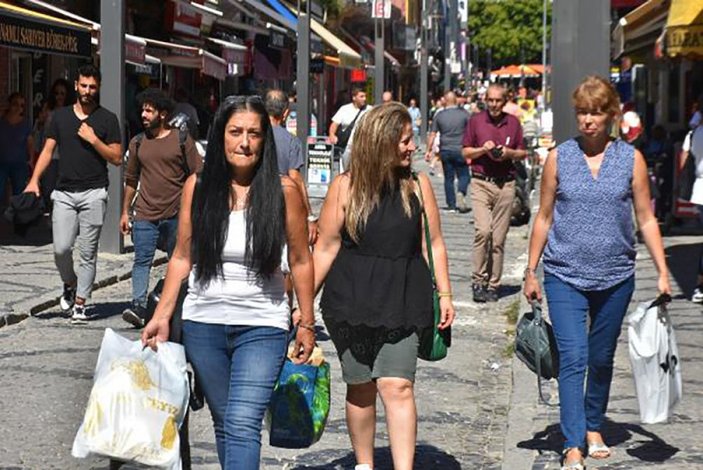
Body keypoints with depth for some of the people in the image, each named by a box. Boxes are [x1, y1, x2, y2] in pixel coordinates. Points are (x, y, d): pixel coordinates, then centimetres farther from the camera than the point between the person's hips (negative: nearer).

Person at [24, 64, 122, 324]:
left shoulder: (107, 119, 4)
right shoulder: (60, 116, 12)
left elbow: (117, 158, 2)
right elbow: (47, 151, 9)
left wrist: (93, 139, -10)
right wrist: (35, 180, -4)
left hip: (93, 193, -2)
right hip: (64, 192, 2)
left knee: (88, 252, -1)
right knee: (61, 248, -6)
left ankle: (80, 303, 5)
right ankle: (70, 284, 22)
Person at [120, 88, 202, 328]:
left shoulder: (182, 140, 1)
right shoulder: (138, 143, 10)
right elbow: (131, 180, 17)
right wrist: (125, 212, 15)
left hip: (176, 214, -1)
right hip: (145, 214, 2)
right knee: (142, 260, -11)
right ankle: (138, 306, -19)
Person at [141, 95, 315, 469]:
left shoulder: (283, 191, -5)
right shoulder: (198, 187, 1)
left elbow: (300, 261, 2)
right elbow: (182, 258, 7)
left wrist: (307, 323, 4)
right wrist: (161, 317, 3)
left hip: (262, 327, -3)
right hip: (203, 324, 3)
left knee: (243, 424, -15)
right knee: (224, 424, 13)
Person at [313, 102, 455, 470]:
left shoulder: (417, 185, 1)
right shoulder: (345, 187, -4)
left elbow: (433, 243, 8)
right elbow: (326, 248, 0)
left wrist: (445, 294, 5)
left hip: (402, 302, 0)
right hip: (352, 301, 0)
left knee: (397, 387, -11)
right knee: (361, 388, 11)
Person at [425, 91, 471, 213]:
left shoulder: (439, 116, 1)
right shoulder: (463, 113, -3)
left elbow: (432, 134, 2)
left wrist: (429, 150, 9)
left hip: (445, 151, 2)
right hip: (460, 150, -2)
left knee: (448, 178, 9)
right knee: (463, 175, 8)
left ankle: (451, 205, 9)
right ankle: (461, 193, -21)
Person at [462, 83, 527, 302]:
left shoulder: (513, 123, 11)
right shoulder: (475, 121, 6)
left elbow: (523, 153, 15)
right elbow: (466, 152, 8)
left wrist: (509, 153, -5)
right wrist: (483, 149, -10)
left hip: (506, 185, 2)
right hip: (481, 183, -2)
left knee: (499, 237, 2)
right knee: (482, 231, -18)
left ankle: (493, 284, 9)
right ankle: (478, 280, -9)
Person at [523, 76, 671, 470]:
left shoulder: (631, 159, 1)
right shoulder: (559, 158, 0)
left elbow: (646, 219, 4)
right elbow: (544, 218, 6)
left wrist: (663, 271, -1)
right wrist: (531, 271, 6)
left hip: (615, 277, 2)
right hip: (565, 276, -1)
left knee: (602, 359, 14)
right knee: (573, 359, -11)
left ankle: (594, 427, 34)